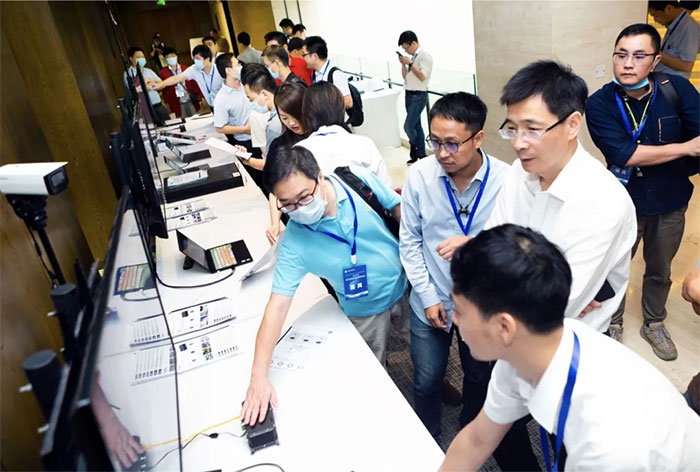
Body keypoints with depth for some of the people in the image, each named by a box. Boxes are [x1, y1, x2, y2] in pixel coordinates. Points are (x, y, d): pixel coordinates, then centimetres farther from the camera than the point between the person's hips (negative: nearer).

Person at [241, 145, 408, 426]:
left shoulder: (358, 179, -24)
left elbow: (397, 207, -7)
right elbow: (277, 305, -29)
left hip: (407, 284, 3)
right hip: (366, 311, -2)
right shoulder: (294, 242, -28)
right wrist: (259, 377, -33)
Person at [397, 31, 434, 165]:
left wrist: (409, 63, -16)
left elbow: (422, 76, -18)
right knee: (416, 125, 11)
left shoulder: (425, 56, -10)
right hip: (409, 95, 8)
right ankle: (421, 155, 18)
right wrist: (403, 64, 2)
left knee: (408, 126, -12)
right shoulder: (412, 57, 13)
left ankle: (415, 152, 9)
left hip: (419, 96, -8)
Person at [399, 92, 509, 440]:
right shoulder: (420, 175, -15)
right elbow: (409, 242, -5)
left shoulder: (504, 180, -20)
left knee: (479, 377, 23)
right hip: (431, 301, 1)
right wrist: (428, 296, -6)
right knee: (427, 382, 15)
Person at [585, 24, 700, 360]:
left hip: (671, 204, 2)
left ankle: (654, 325, 48)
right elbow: (625, 154, -26)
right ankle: (612, 324, 43)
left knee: (660, 271, 23)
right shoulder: (600, 104, -18)